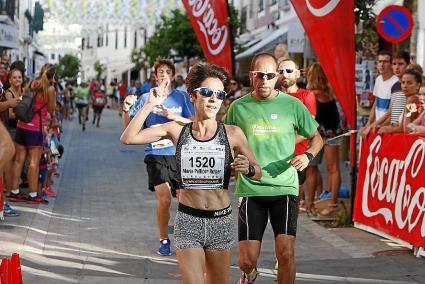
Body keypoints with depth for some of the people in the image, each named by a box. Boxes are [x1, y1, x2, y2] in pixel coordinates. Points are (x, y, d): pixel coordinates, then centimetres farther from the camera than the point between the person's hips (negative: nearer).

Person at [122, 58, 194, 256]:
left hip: (179, 154, 1)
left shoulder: (181, 97, 6)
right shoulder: (146, 98, 5)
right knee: (164, 199, -11)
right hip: (155, 155, -1)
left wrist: (171, 115, -15)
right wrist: (126, 109, -12)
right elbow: (128, 126, 7)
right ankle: (164, 240, 7)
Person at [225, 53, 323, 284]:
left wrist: (308, 155, -8)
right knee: (247, 259, 0)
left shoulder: (292, 105, 1)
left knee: (286, 252, -14)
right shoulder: (238, 107, 3)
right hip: (250, 189, 1)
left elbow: (316, 138, 12)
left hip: (284, 188, 0)